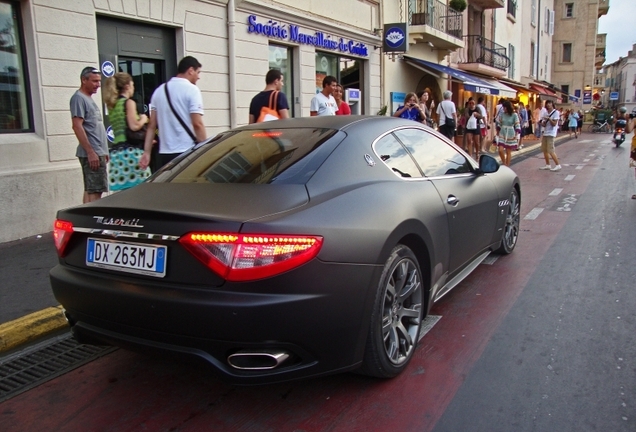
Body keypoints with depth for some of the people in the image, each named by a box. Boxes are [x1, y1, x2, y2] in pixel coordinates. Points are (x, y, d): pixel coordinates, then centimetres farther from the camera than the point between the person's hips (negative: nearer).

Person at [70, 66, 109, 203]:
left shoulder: (89, 99, 20)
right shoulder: (79, 98, -9)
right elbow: (77, 126, -17)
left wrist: (103, 152, 22)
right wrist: (90, 152, -22)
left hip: (97, 152, 10)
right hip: (92, 153, -10)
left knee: (90, 190, 11)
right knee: (95, 191, -11)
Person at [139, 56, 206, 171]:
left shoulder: (159, 90, 13)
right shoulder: (191, 89, -5)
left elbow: (152, 125, 11)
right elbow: (197, 124, -14)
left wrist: (147, 152, 11)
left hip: (165, 154, 6)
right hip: (187, 152, -6)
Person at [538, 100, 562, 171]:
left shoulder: (556, 112, -8)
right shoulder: (545, 113, 11)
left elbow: (554, 124, -13)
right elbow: (543, 125, 11)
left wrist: (549, 118, -19)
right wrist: (543, 122, -10)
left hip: (551, 134, -8)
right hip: (545, 133, 8)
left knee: (551, 151, -11)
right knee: (544, 150, 9)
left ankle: (558, 165, -4)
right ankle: (547, 165, 18)